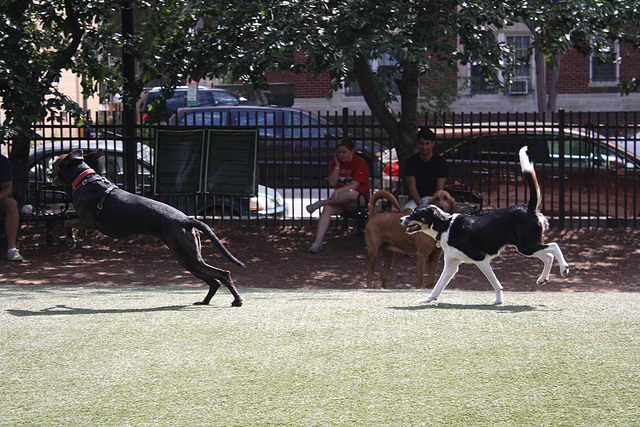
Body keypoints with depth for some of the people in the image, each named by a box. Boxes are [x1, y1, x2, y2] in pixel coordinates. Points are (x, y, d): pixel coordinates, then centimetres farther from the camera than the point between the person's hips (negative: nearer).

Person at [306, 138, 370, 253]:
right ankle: (318, 242, -38)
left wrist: (338, 191, -32)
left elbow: (354, 185, -19)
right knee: (327, 209, -29)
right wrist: (337, 166, -10)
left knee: (350, 193, -41)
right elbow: (332, 183, -2)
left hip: (358, 199, -4)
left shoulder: (360, 163, -9)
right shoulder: (335, 162, 8)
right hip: (340, 200, 4)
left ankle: (320, 203, -26)